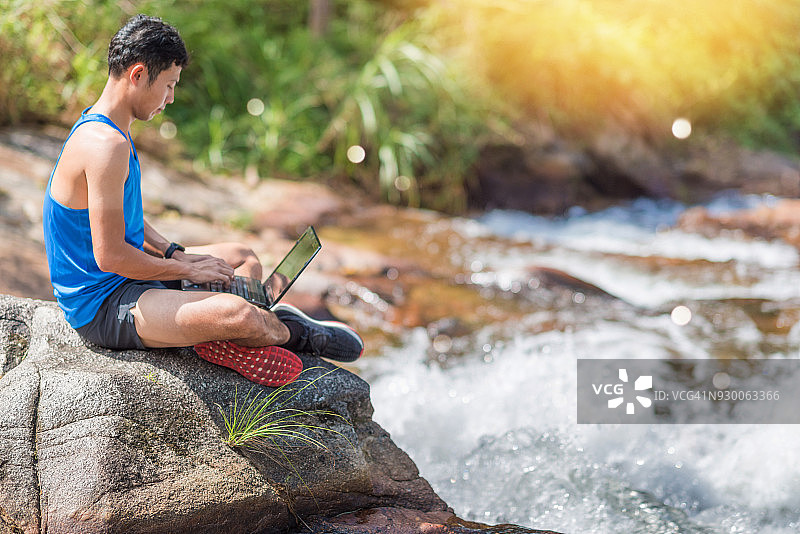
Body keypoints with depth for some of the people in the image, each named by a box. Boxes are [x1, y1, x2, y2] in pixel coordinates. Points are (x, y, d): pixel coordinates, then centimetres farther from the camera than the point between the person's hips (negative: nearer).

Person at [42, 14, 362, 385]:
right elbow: (109, 255, -27)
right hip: (101, 306, -12)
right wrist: (186, 269, -13)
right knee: (236, 313, -29)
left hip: (125, 280, 12)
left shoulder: (106, 129, 10)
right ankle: (294, 334, 5)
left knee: (242, 258, 22)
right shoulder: (106, 145, -24)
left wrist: (176, 254, 7)